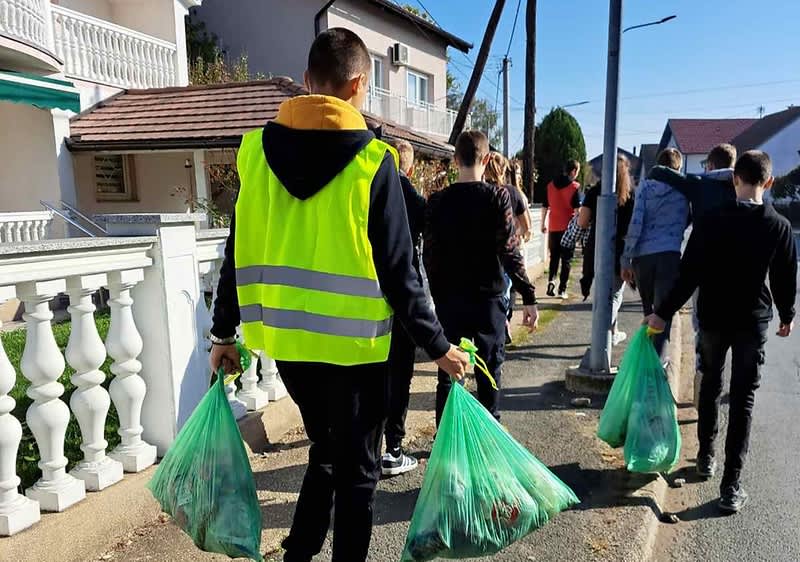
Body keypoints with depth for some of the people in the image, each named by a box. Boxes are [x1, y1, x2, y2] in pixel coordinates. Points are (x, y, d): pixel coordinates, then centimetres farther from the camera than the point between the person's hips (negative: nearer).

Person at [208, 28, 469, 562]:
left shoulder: (259, 149, 0)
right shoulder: (372, 160, -11)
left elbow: (240, 253, 4)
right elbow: (397, 271, -12)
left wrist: (224, 331, 13)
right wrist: (438, 344, -2)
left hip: (287, 339, 5)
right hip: (354, 343, -4)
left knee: (326, 452, 26)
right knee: (357, 468, 15)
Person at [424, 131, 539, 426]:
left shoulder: (438, 200, -2)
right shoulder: (498, 197, -9)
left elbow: (430, 254, 0)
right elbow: (509, 252, -13)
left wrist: (436, 295, 12)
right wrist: (529, 296, -8)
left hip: (448, 298, 2)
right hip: (488, 297, -2)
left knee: (449, 372, 11)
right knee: (489, 372, 11)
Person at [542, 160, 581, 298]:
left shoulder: (550, 185, 5)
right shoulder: (574, 186, -8)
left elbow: (545, 207, 9)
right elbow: (577, 209, -10)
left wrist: (543, 224, 17)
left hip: (553, 228, 3)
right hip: (568, 228, -3)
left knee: (554, 257, 15)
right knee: (566, 259, 5)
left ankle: (551, 281, -4)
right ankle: (562, 289, 5)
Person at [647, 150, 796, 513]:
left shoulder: (711, 223, -10)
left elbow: (689, 275, -13)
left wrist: (664, 313, -7)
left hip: (713, 318, 0)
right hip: (753, 322, 0)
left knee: (710, 387, 20)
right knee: (743, 399, 4)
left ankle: (706, 457, 31)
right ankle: (731, 486, 3)